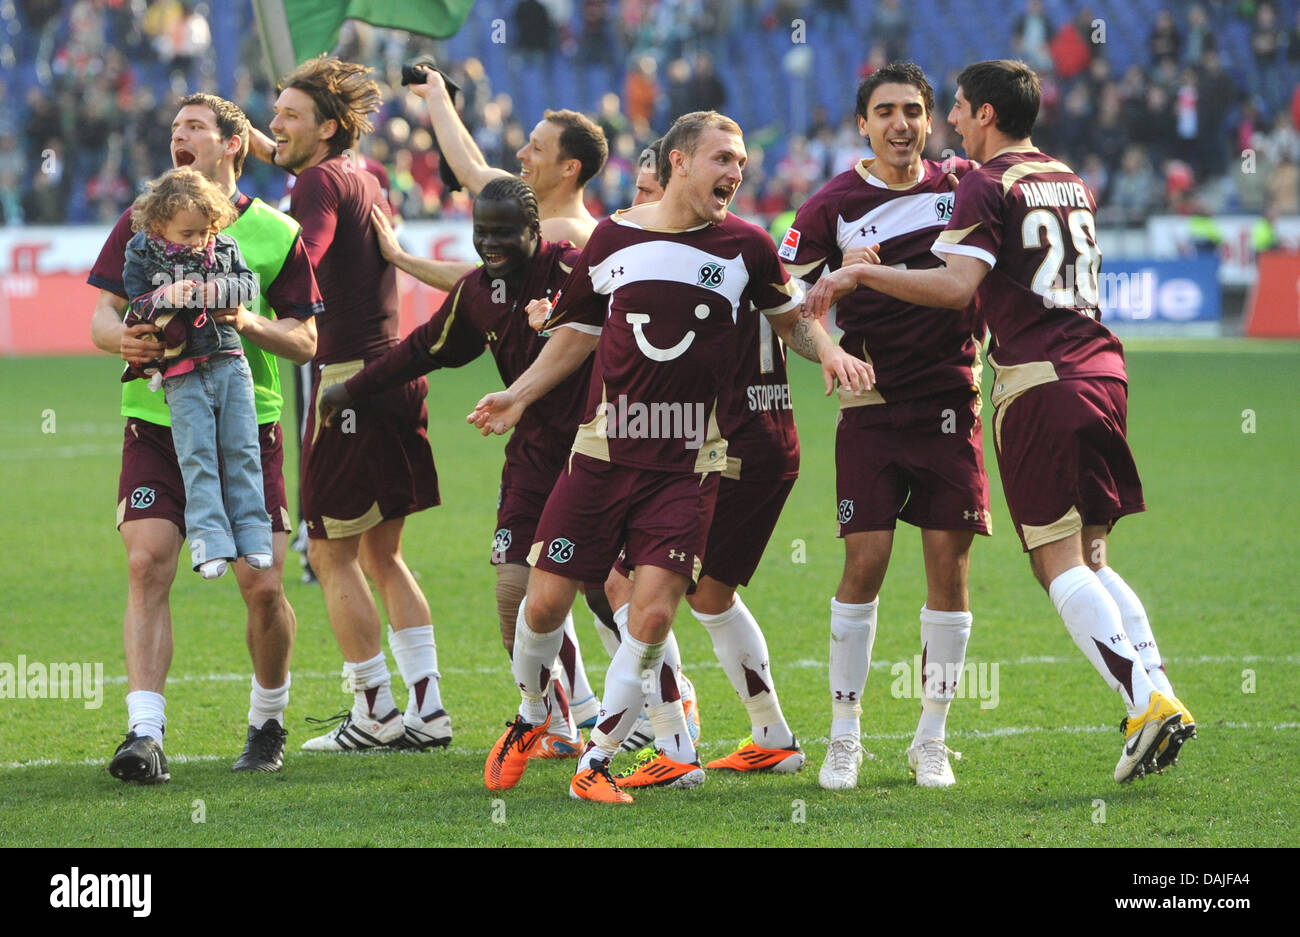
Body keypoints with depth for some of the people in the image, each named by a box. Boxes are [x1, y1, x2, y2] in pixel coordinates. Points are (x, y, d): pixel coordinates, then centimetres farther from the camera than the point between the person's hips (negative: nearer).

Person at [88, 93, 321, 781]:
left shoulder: (275, 233, 3)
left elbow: (305, 342, 3)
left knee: (262, 586, -4)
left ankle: (267, 722, 21)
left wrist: (250, 324, -16)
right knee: (147, 566, -15)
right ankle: (145, 735, -17)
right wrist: (121, 339, -18)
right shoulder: (142, 222, 7)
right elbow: (102, 317, 5)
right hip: (155, 423, 1)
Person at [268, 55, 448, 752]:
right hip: (397, 371, 9)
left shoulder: (320, 182, -11)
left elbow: (301, 266, -29)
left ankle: (375, 713, 2)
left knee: (332, 554, -1)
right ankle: (426, 709, 13)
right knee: (382, 555, 14)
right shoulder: (366, 181, 16)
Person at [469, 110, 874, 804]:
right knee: (546, 602, -1)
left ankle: (596, 761, 1)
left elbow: (791, 320, 17)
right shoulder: (613, 238, 5)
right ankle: (531, 718, 29)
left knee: (653, 612, -14)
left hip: (687, 464, -1)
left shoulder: (745, 247, 2)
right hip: (603, 452, 1)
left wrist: (829, 352, -3)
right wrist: (519, 395, 7)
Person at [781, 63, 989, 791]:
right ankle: (845, 738, 4)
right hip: (873, 409, -2)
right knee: (864, 564, -7)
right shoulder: (834, 207, -2)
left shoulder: (961, 187, 6)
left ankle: (931, 740, 10)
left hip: (951, 403, 2)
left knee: (949, 566, 0)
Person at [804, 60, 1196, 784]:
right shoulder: (1073, 184, 20)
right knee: (1090, 559, 14)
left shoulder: (987, 188, -4)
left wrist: (860, 274, -12)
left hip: (1039, 384, -7)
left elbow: (957, 286, -17)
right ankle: (1159, 692, 0)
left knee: (1062, 567, -5)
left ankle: (1149, 705, -17)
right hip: (1104, 370, 7)